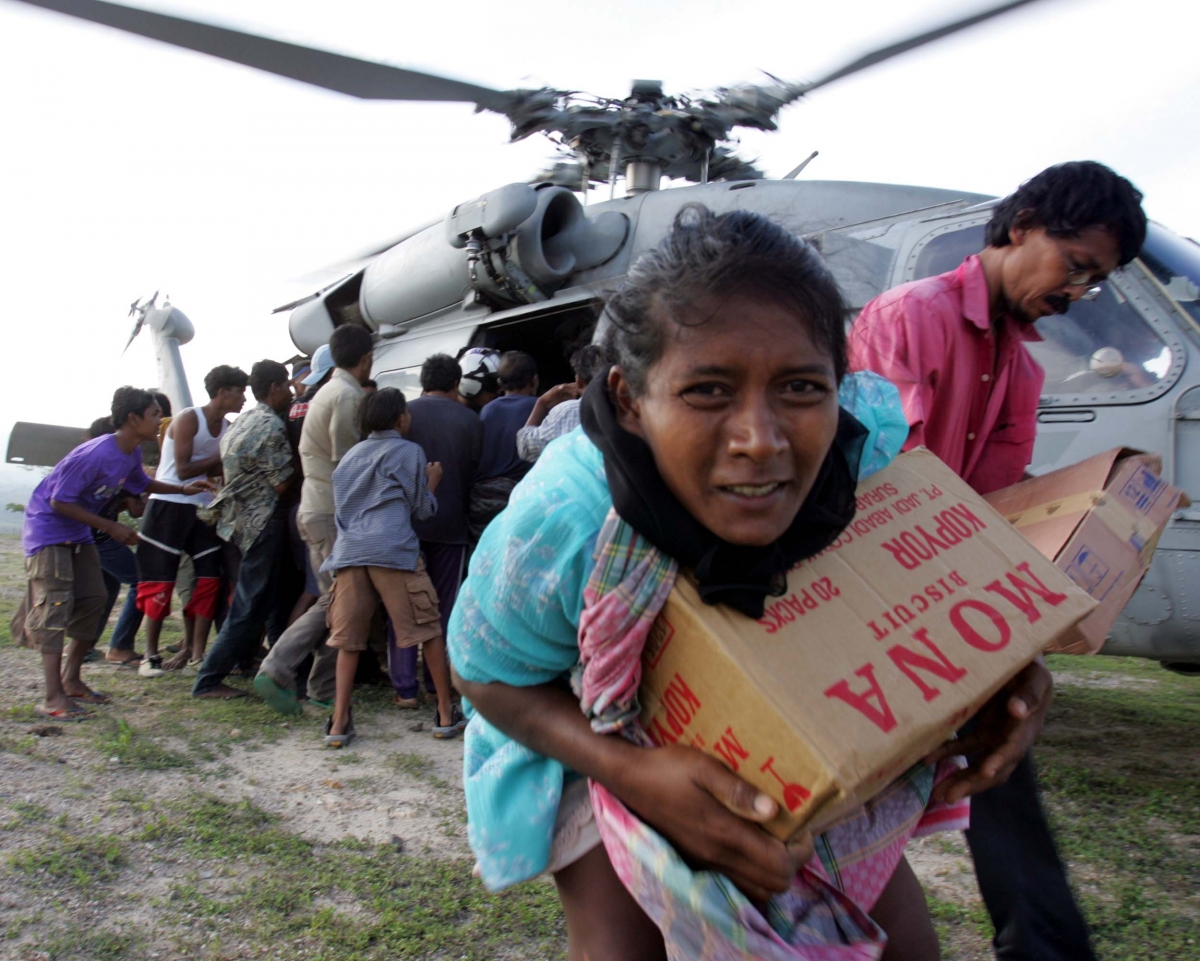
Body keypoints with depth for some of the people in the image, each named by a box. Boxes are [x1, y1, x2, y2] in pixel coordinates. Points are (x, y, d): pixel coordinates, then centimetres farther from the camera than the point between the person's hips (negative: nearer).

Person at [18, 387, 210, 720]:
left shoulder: (132, 453, -2)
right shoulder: (94, 455, -30)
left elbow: (141, 483, 19)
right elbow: (60, 502, -25)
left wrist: (183, 489, 7)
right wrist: (109, 527, -23)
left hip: (79, 532, 9)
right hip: (48, 528, -9)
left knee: (92, 599, 9)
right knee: (56, 603, -15)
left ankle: (71, 680, 22)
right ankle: (53, 698, -16)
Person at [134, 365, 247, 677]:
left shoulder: (228, 429, 9)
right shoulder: (188, 419, -10)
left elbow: (217, 473, 4)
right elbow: (183, 470, -16)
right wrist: (220, 457, -11)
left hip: (203, 509, 6)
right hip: (169, 505, -6)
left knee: (209, 580, -2)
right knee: (160, 582, -2)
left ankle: (197, 652, 4)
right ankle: (151, 654, 6)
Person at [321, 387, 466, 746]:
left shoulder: (350, 455, 23)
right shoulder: (409, 451, 7)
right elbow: (422, 508, 9)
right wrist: (433, 480, 25)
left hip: (348, 551, 5)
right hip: (392, 549, -5)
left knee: (349, 638, 8)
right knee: (429, 631, 6)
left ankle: (339, 723, 4)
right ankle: (446, 714, 10)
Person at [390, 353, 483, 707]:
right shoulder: (468, 419, -4)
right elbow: (476, 470, 0)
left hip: (407, 521, 0)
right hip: (450, 524, 0)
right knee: (445, 607, 11)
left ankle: (405, 687, 6)